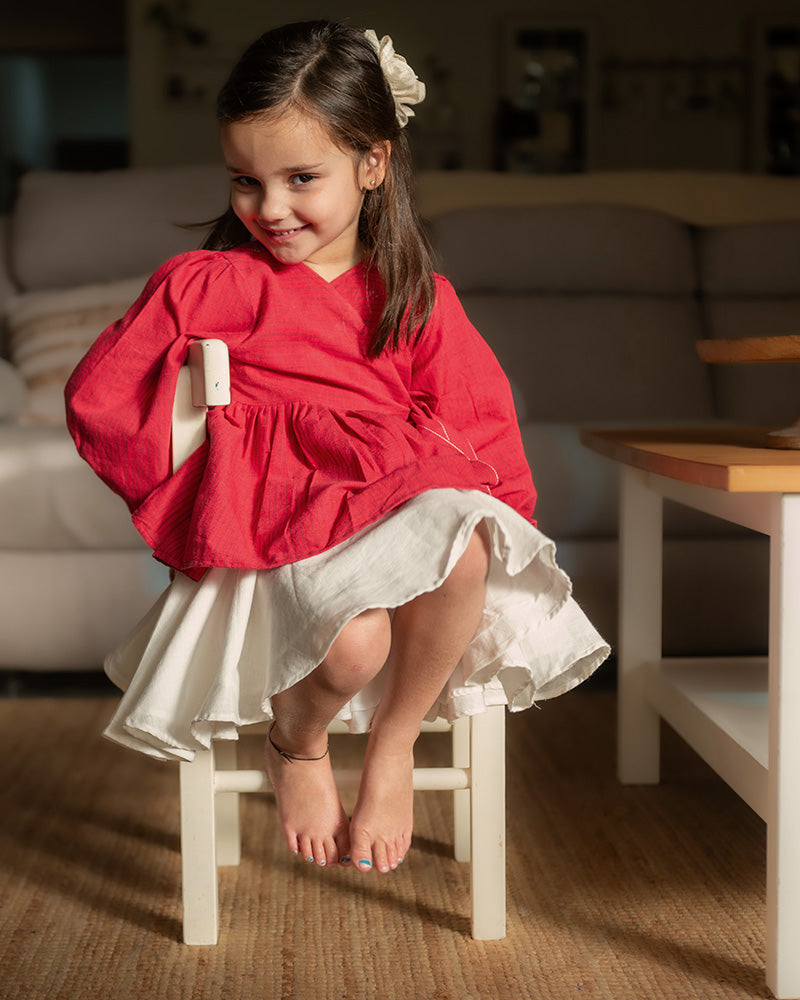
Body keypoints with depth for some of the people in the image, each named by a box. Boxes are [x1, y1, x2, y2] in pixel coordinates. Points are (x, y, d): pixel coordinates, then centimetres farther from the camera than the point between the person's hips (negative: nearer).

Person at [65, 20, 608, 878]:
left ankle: (392, 745, -7)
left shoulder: (419, 301, 9)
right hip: (276, 539, -2)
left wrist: (462, 503, -7)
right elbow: (97, 401, 2)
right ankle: (295, 744, 5)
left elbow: (478, 424, 12)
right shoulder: (203, 288, 2)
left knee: (462, 540, -34)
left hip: (399, 512, 3)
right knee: (355, 637, -34)